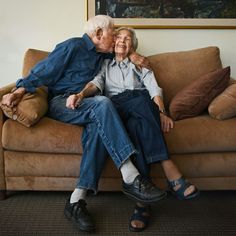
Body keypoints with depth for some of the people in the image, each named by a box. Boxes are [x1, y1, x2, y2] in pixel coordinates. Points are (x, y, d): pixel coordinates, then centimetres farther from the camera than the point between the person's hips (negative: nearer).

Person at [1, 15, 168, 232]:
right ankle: (131, 178, -40)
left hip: (82, 105, 6)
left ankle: (77, 200, -37)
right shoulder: (73, 46, 0)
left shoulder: (101, 54, 23)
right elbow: (44, 71, -5)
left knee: (99, 125, -31)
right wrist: (20, 90, -20)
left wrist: (131, 55, 17)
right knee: (102, 103, -34)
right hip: (60, 103, -6)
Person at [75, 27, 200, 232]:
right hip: (115, 107, 0)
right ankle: (169, 169, -44)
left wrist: (161, 112, -10)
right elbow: (96, 83, 8)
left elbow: (154, 89, 11)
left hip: (142, 105, 0)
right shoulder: (105, 65, 30)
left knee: (135, 125, -38)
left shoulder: (140, 65, 29)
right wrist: (81, 94, -16)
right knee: (136, 126, -38)